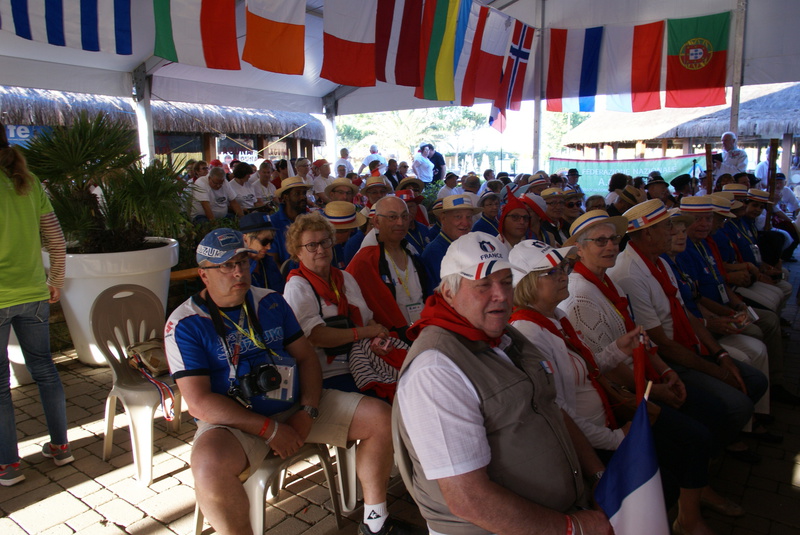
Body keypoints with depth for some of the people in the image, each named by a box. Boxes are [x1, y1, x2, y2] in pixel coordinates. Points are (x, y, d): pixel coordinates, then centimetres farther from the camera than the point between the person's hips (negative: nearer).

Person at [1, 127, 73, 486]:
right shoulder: (29, 184, 3)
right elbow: (56, 238, 7)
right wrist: (56, 281, 18)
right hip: (33, 293, 5)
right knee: (44, 369, 16)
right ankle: (60, 445, 27)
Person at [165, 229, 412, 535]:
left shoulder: (271, 302, 8)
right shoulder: (184, 325, -9)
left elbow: (306, 356, 9)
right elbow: (199, 403, -15)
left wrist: (307, 412, -8)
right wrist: (270, 429, -18)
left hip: (296, 406, 5)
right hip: (235, 421, -4)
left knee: (381, 417, -5)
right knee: (210, 466, -39)